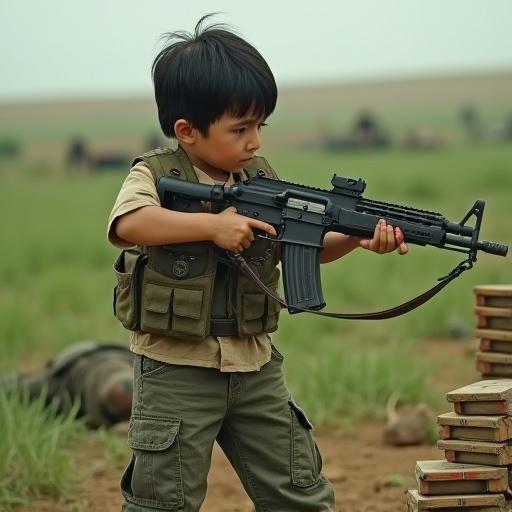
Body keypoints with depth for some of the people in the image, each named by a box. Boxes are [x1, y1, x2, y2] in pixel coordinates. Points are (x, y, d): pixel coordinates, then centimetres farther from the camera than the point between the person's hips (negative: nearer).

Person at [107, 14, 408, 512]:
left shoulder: (262, 180, 6)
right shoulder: (155, 174, -10)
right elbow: (128, 224, -30)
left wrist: (355, 237, -11)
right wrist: (213, 224, -29)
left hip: (255, 367, 5)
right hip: (176, 372, -5)